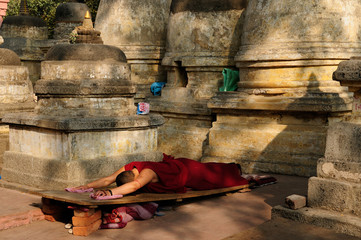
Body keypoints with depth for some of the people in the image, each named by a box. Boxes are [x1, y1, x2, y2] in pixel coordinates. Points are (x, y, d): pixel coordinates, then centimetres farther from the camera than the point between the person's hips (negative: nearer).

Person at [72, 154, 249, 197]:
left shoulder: (147, 172, -46)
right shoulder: (127, 169, -25)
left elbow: (135, 185, -65)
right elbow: (107, 180, -24)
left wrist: (110, 193, -76)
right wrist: (88, 186, -37)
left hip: (188, 171, -6)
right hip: (173, 164, 6)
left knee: (214, 176, 24)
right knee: (207, 169, 35)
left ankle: (234, 169, 56)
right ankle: (232, 168, 63)